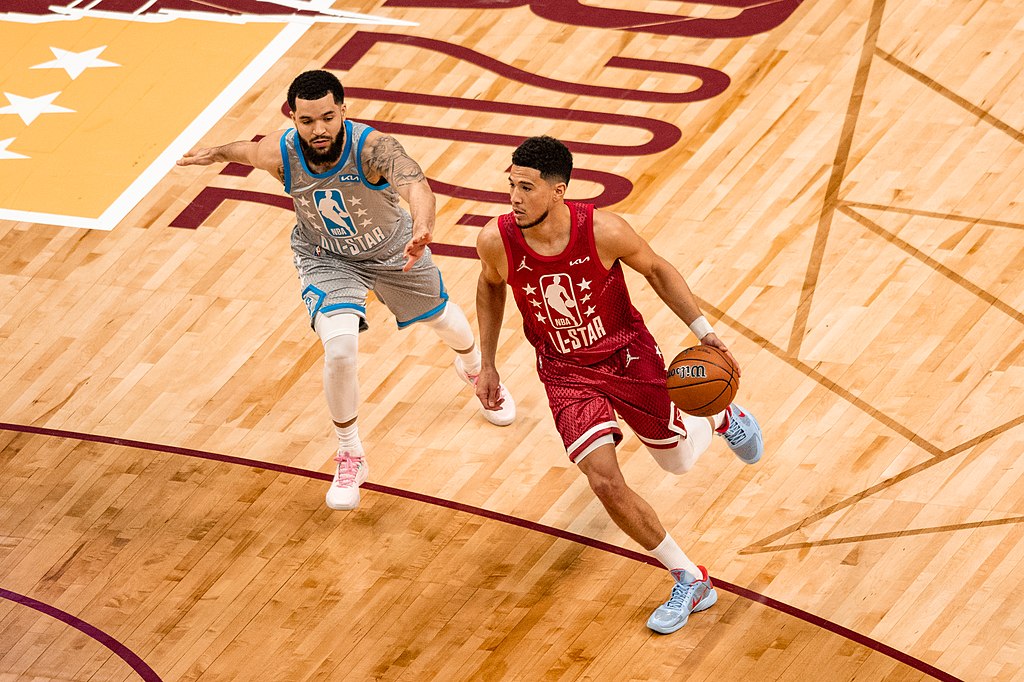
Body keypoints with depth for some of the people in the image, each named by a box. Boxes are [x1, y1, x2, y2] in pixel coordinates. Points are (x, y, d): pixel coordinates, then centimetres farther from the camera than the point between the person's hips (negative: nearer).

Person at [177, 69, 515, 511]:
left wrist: (422, 228, -82)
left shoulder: (372, 147, -41)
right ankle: (350, 458, 2)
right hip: (326, 257, 0)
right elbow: (245, 149, -5)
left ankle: (473, 368, 64)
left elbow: (415, 184, -61)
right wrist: (213, 153, 16)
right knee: (339, 347, -23)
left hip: (392, 249, 0)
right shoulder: (279, 154, -31)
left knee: (443, 320, 24)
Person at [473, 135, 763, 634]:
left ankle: (723, 419, 54)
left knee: (677, 459, 15)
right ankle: (690, 582, 2)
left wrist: (704, 331, -15)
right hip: (566, 373, 1)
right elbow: (491, 286, 2)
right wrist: (487, 365, 6)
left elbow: (656, 270, -8)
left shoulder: (602, 231, -29)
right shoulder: (497, 241, -23)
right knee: (604, 482, -15)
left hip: (627, 354, -1)